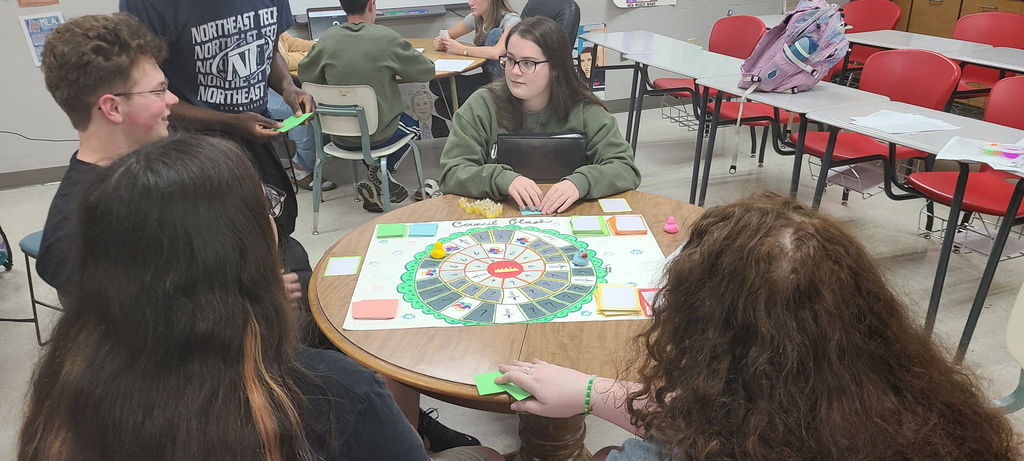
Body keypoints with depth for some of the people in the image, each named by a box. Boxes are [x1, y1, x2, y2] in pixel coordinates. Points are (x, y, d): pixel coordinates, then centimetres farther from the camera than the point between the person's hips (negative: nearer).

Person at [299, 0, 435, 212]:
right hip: (380, 136, -3)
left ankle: (377, 180, 21)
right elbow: (427, 71, -6)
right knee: (412, 125, 29)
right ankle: (381, 174, 13)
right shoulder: (386, 38, -15)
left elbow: (304, 74, 7)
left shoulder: (327, 39, -8)